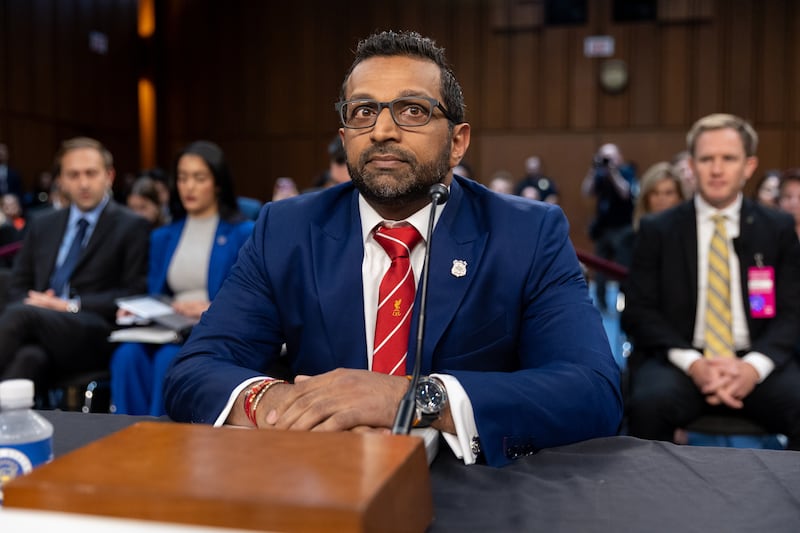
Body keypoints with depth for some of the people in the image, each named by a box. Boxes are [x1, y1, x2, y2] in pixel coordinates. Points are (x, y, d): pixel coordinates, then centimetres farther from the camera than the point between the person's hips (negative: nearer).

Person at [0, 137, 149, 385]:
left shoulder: (131, 227, 8)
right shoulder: (42, 225, 24)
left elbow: (135, 294, 0)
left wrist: (73, 305, -11)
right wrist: (30, 302, -3)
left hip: (95, 336, -4)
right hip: (41, 333, 4)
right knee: (29, 356, -34)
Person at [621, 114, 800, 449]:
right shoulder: (657, 230, 6)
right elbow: (638, 311, 0)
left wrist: (754, 366, -15)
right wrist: (693, 363, -16)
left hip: (755, 363, 2)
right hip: (679, 361, -1)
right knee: (649, 404, -33)